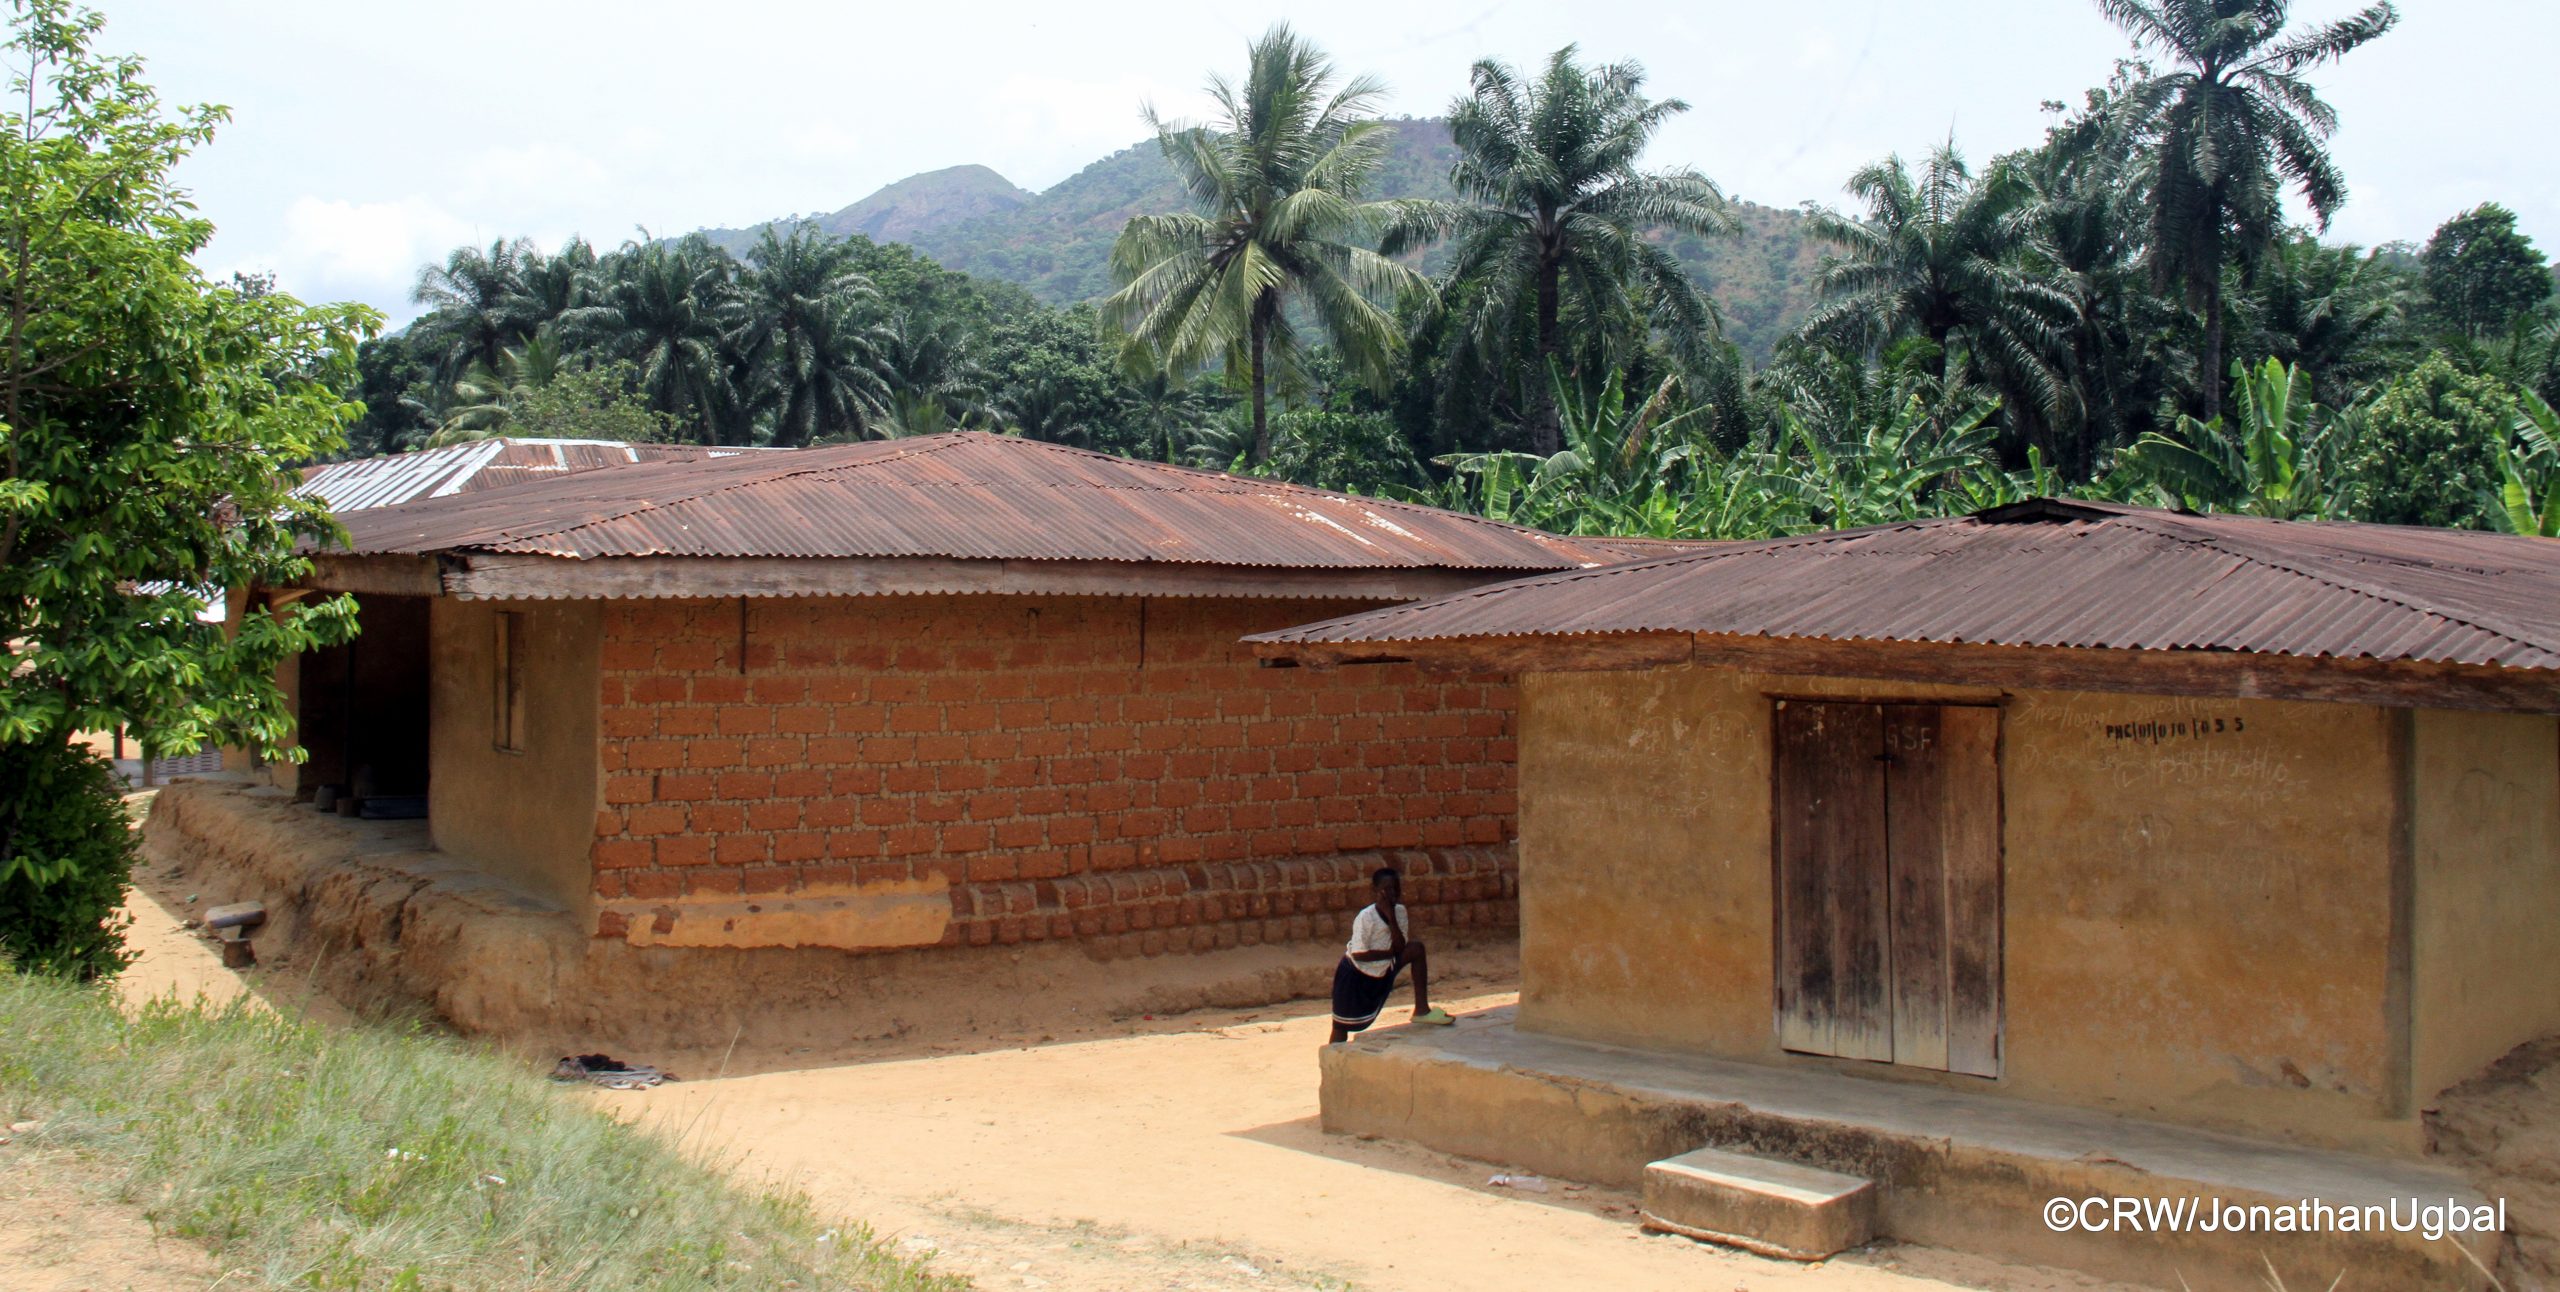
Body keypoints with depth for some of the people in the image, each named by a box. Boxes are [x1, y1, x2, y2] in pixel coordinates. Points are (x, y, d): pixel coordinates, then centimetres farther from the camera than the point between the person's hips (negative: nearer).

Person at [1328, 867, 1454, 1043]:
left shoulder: (1399, 911, -9)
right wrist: (1390, 952, -18)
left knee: (1416, 948, -9)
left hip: (1382, 972, 5)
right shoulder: (1365, 917, -26)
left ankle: (1421, 1009, -5)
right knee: (1341, 1027, -4)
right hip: (1355, 974, -5)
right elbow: (1358, 954, -26)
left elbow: (1400, 947, -16)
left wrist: (1391, 918, -27)